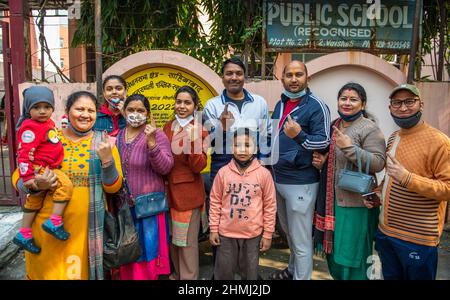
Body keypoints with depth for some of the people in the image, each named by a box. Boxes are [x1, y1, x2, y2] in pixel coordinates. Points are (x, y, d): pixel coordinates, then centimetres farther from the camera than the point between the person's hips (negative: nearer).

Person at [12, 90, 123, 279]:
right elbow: (19, 176, 5)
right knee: (47, 271, 12)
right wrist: (35, 185, -17)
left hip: (86, 228, 0)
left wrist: (107, 159, -21)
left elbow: (113, 187, -4)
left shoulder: (103, 143, -1)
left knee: (83, 271, 12)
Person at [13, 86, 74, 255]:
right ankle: (55, 223, -15)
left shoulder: (48, 123, 11)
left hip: (47, 169, 10)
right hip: (40, 170, -10)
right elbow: (24, 154, -22)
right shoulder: (31, 127, -18)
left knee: (34, 201, 18)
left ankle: (24, 235, 32)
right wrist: (28, 177, -24)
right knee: (65, 185, -22)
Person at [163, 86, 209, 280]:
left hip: (188, 192, -6)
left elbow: (199, 166, -20)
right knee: (172, 237, 20)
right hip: (169, 189, 7)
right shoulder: (168, 127, 6)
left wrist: (193, 141, -31)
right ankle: (177, 273, 40)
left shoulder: (199, 131, -12)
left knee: (187, 241, 5)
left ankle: (189, 277, 23)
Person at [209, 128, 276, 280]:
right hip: (226, 233, 1)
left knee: (250, 272, 17)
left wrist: (268, 234, 0)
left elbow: (270, 205, -2)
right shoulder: (223, 172, -6)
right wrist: (213, 229, 2)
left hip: (253, 234, 0)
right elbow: (215, 202, 2)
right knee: (224, 272, 15)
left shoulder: (264, 173, -8)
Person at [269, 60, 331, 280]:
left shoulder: (316, 106, -12)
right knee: (289, 233, 25)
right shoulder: (280, 104, 11)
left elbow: (324, 141, -16)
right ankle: (292, 269, 45)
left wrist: (299, 136, -33)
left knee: (301, 241, 4)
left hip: (300, 183, -8)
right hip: (278, 179, 8)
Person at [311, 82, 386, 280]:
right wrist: (319, 161, 2)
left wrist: (349, 147, -27)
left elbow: (378, 163, -20)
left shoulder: (370, 129, -11)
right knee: (332, 249, 19)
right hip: (331, 199, 7)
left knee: (351, 254, 5)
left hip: (356, 202, -7)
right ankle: (337, 275, 40)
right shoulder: (333, 126, 10)